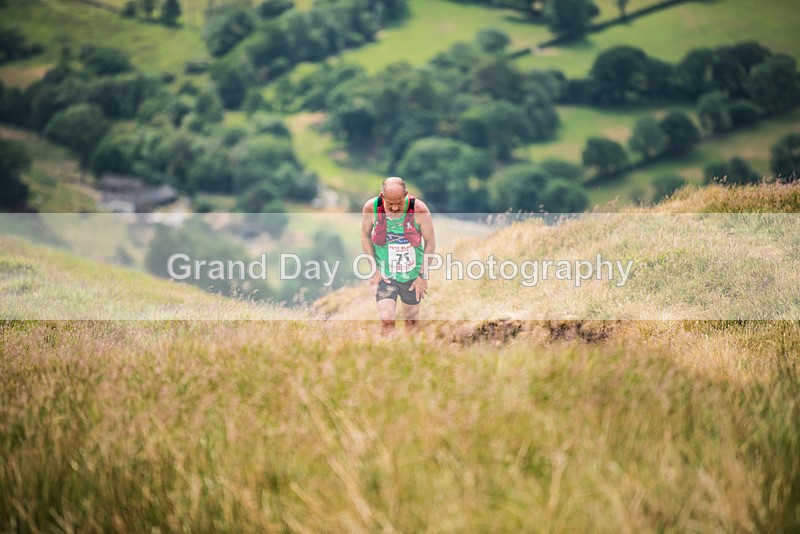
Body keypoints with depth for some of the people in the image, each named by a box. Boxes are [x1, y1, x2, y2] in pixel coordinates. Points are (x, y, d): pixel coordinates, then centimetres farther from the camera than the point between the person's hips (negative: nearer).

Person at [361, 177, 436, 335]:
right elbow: (365, 236, 1)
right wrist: (375, 269, -3)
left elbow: (430, 242, -7)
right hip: (384, 274, 0)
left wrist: (423, 276, -6)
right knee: (387, 320, -16)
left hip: (412, 274, 1)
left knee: (411, 321, 14)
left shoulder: (419, 209, -19)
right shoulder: (371, 208, -16)